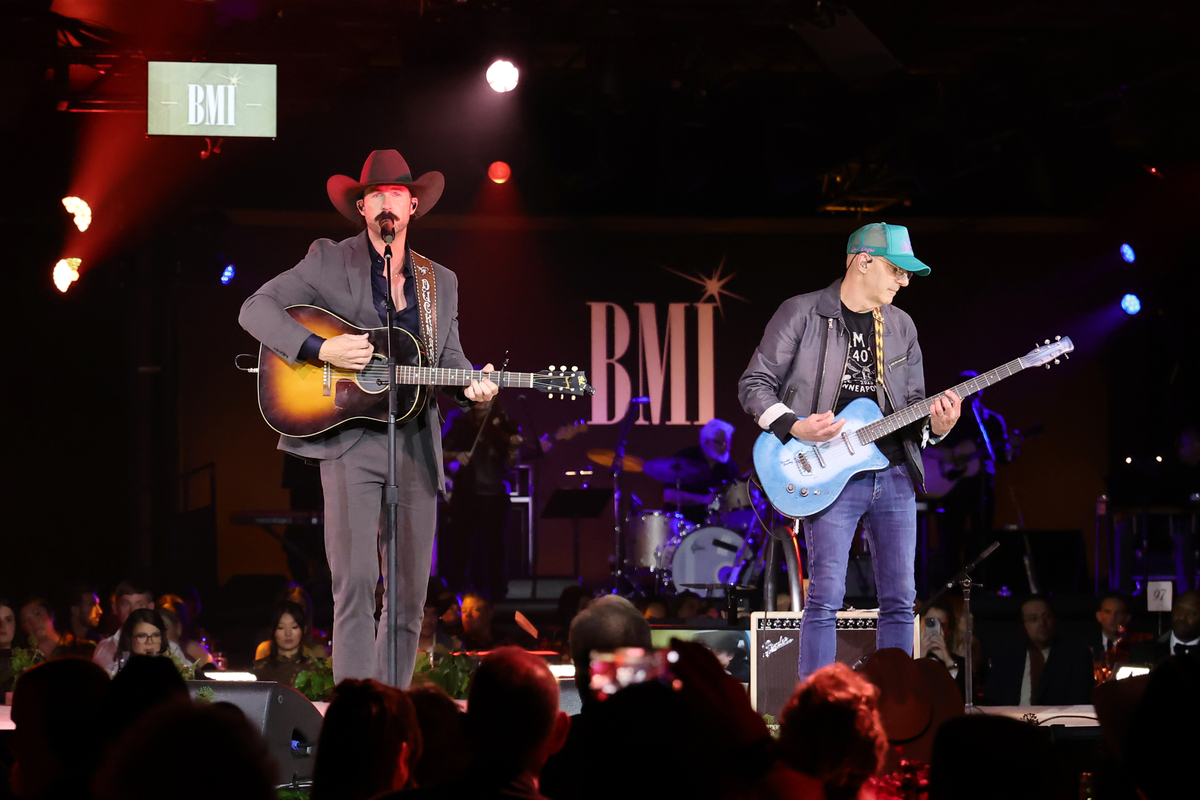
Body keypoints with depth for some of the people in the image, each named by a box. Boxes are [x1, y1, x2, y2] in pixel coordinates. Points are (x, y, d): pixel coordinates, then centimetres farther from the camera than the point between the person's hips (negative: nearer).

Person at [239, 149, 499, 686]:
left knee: (411, 593, 4)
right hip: (348, 440, -4)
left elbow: (449, 359, 19)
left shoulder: (441, 282, 17)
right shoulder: (329, 261, 4)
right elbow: (256, 309, -1)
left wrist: (470, 387, -5)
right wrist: (321, 349, -14)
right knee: (356, 581, -15)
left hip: (416, 447, 5)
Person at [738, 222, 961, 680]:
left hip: (895, 474, 6)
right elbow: (754, 384, -1)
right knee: (826, 597, -11)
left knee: (900, 598, 4)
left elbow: (913, 403, 17)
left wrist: (935, 426, -5)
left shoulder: (901, 327, 14)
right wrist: (794, 426, -16)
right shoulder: (802, 314, -2)